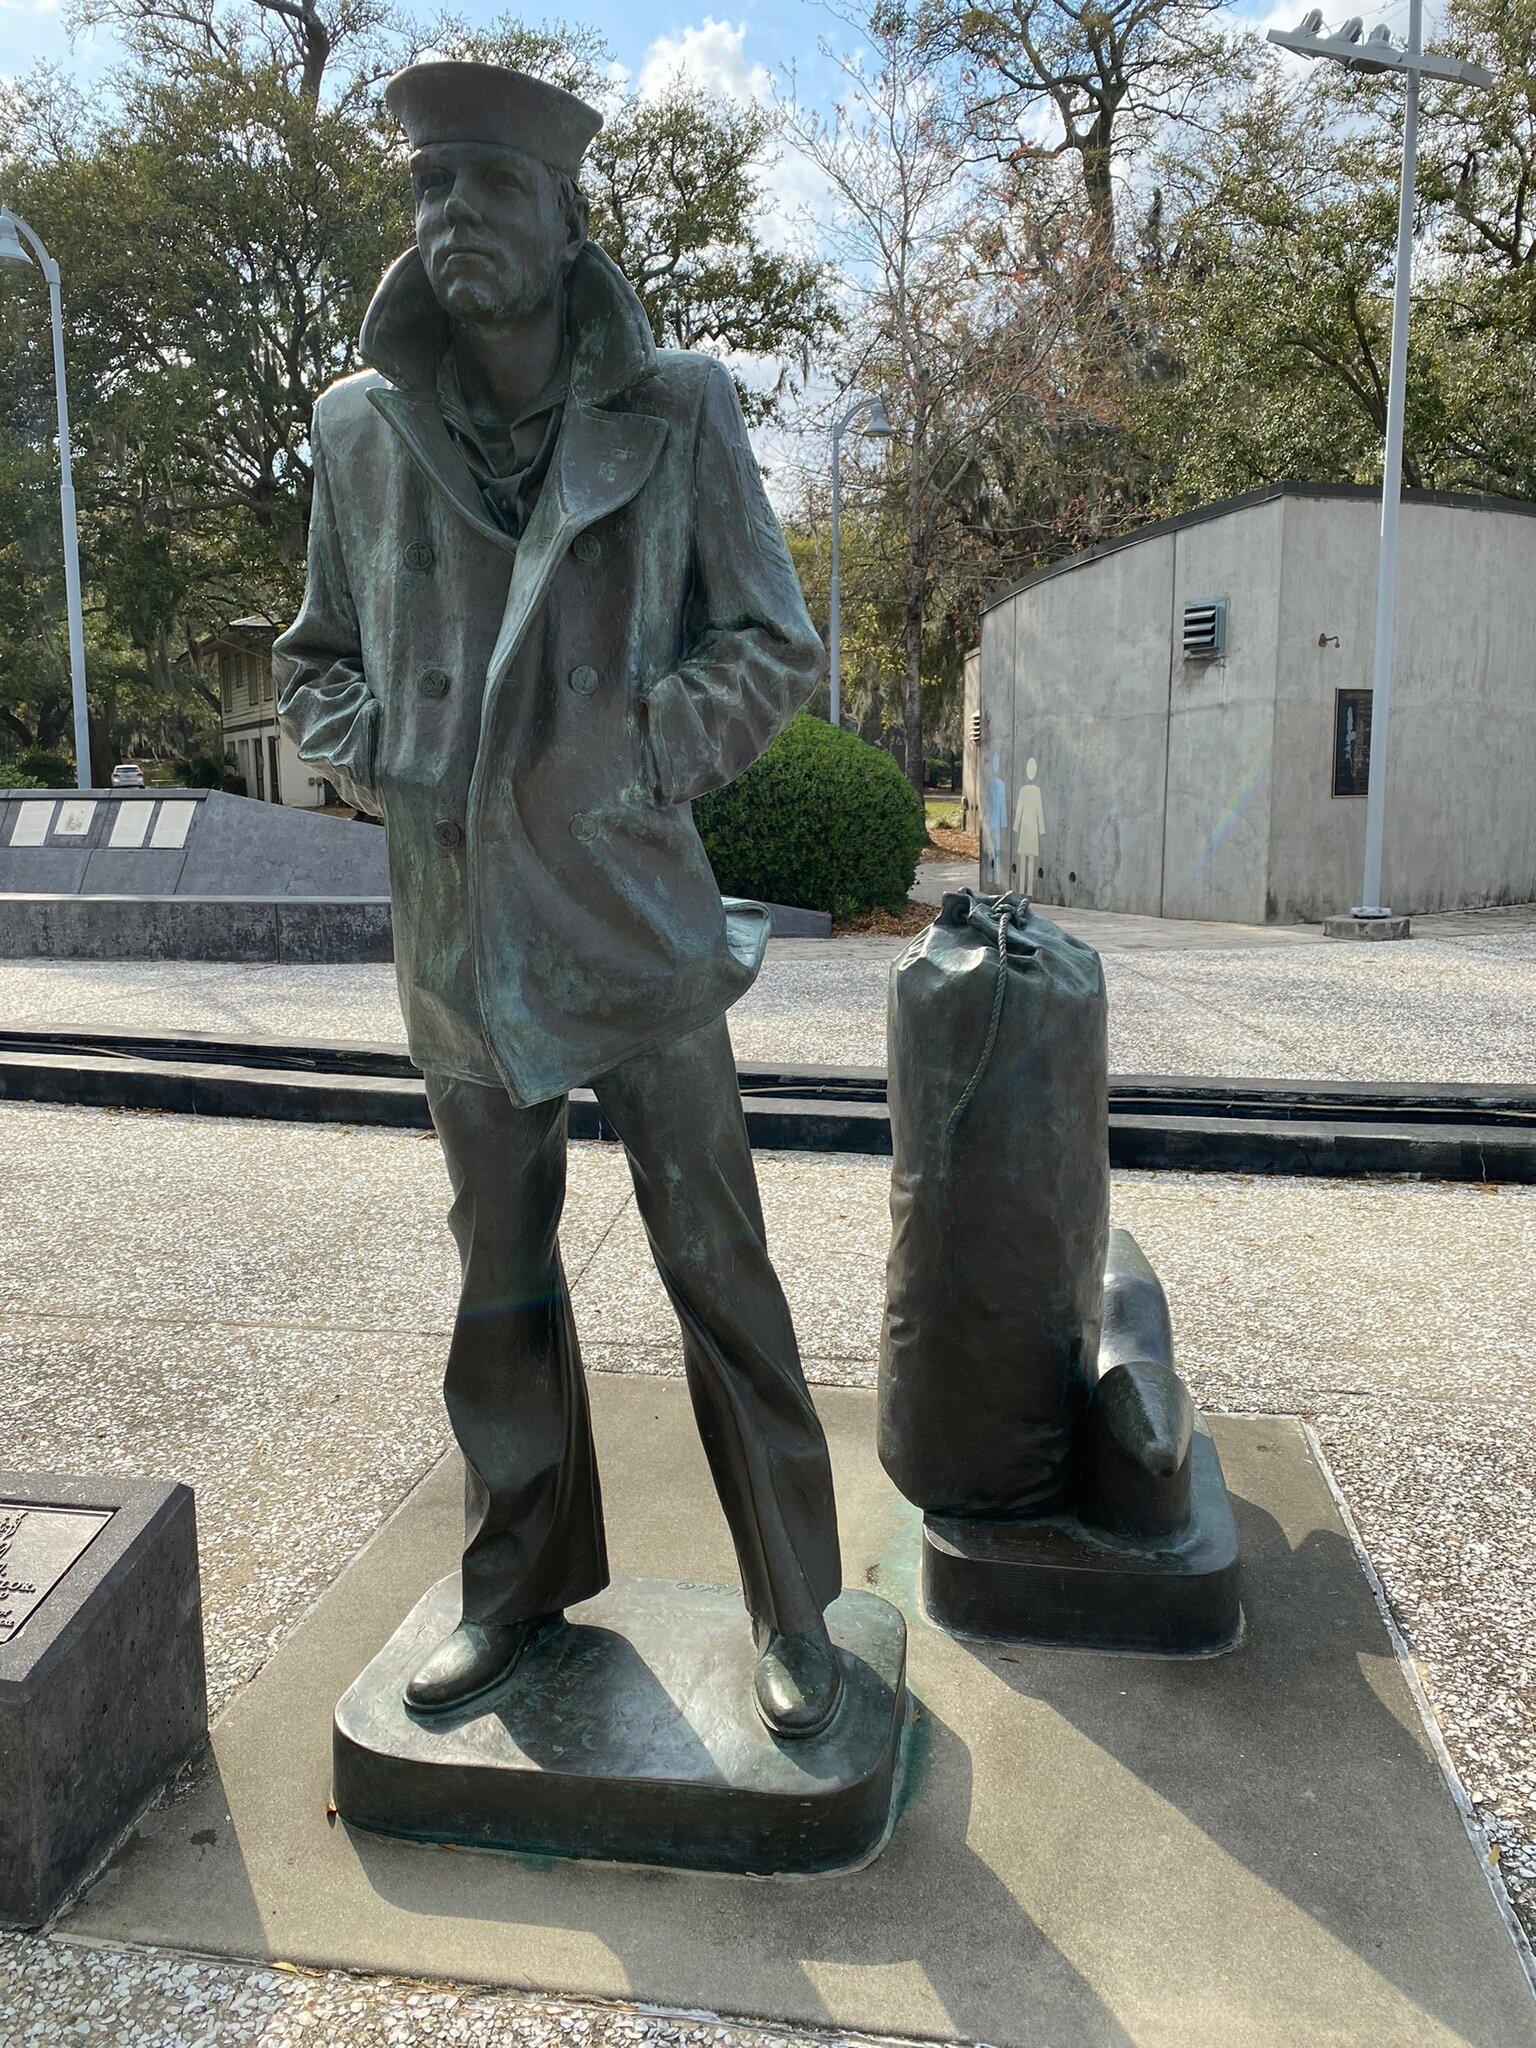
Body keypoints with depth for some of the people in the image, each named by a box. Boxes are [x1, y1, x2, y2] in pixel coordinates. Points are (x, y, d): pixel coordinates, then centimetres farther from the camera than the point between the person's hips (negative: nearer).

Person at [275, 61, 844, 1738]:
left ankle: (792, 1610, 22)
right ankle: (520, 1585, 35)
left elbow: (773, 646, 0)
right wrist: (368, 757, -6)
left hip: (634, 922, -3)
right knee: (499, 1279, 15)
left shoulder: (677, 414, -3)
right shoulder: (361, 426, 4)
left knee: (717, 1267, 4)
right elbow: (317, 656, 14)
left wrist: (642, 746, -14)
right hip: (454, 926, 3)